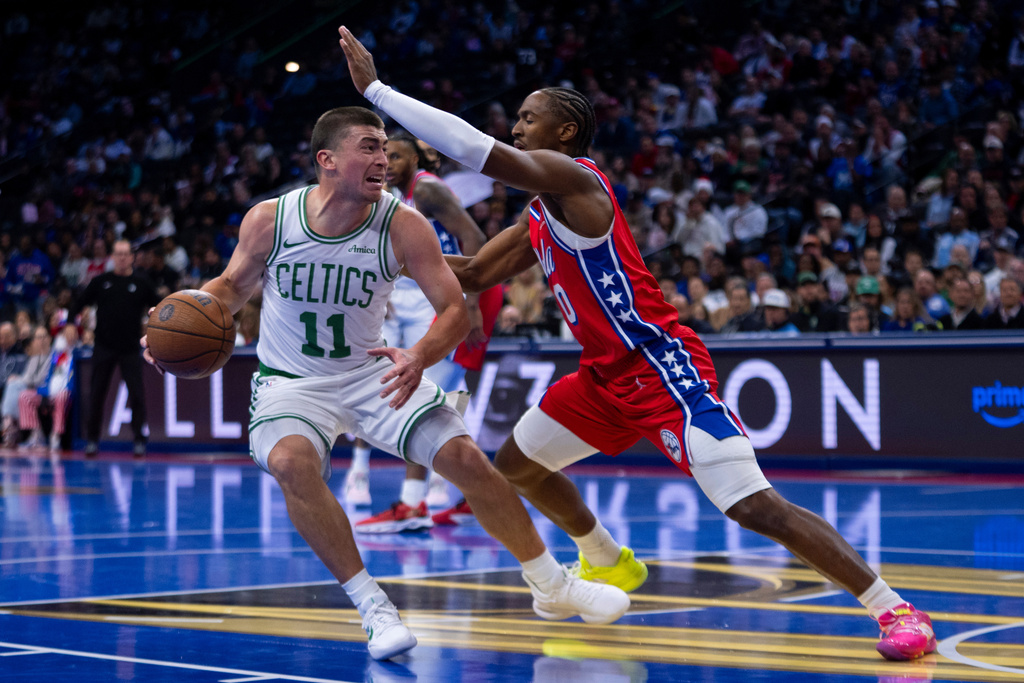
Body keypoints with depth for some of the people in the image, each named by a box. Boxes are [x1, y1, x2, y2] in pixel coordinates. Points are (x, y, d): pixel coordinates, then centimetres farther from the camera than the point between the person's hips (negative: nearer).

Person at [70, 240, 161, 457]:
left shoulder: (141, 284, 6)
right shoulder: (100, 281, 7)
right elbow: (80, 303, 11)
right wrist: (70, 322, -1)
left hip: (130, 349, -1)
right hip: (103, 347, 1)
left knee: (136, 394, -6)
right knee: (96, 394, 3)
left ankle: (139, 440, 1)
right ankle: (92, 439, 14)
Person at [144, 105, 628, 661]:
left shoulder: (403, 227, -16)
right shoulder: (269, 219, -15)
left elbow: (455, 309, -14)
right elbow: (233, 286, 3)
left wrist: (419, 358, -35)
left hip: (373, 374, 1)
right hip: (292, 382, -1)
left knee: (463, 456, -11)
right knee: (291, 462, -32)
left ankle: (551, 587, 11)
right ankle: (372, 607, -19)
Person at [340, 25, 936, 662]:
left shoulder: (573, 178, -14)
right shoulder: (538, 216, 16)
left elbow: (473, 146, -24)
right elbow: (474, 274, 26)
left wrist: (375, 88, -18)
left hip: (665, 366, -10)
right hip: (608, 375, 10)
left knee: (755, 506, -19)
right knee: (517, 465, 21)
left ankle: (897, 609, -14)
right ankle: (610, 564, 41)